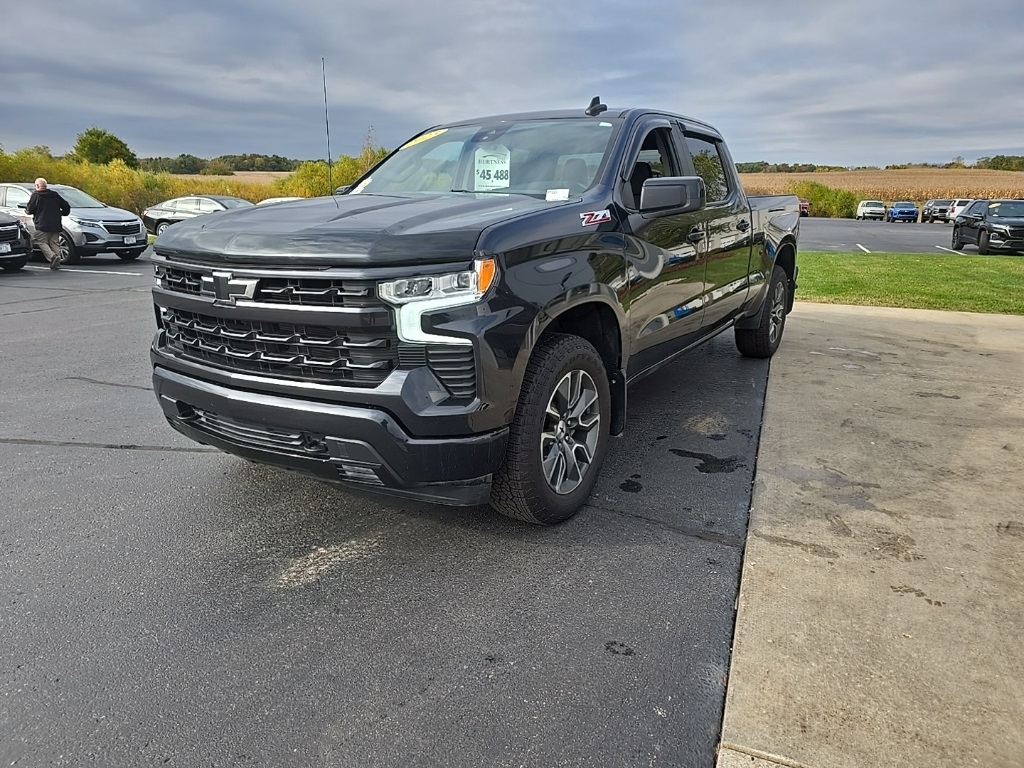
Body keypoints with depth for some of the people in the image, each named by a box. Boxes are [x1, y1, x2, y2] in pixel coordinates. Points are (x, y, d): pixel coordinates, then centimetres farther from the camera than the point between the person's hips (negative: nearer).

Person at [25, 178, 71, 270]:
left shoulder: (36, 195, -2)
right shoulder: (55, 195, 13)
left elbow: (30, 209, -5)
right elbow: (66, 206, 13)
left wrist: (26, 210, 16)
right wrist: (61, 213, 27)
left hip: (42, 225, -5)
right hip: (55, 225, 5)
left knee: (41, 242, -1)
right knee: (55, 243, 7)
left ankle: (52, 256, -23)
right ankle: (56, 262, 0)